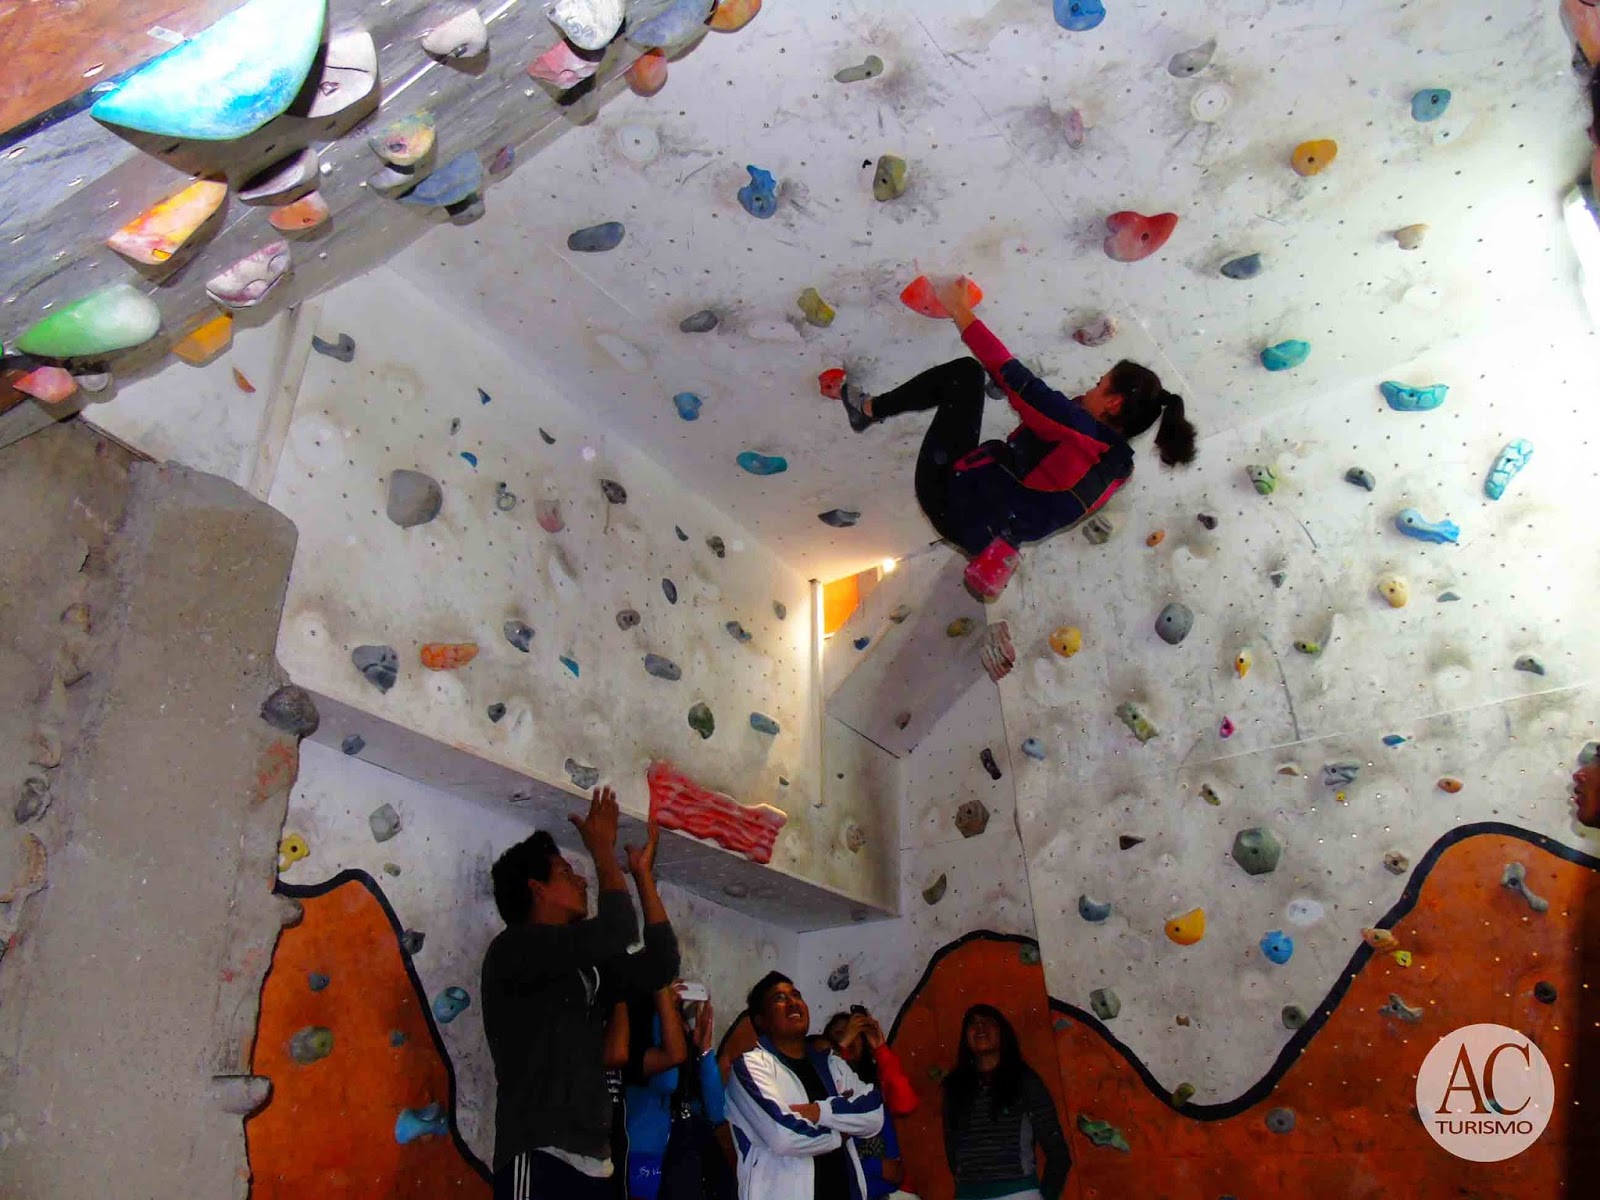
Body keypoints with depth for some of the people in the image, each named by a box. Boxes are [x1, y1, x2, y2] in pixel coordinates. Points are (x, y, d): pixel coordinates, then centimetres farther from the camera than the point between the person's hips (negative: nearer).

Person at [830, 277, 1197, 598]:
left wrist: (959, 309, -14)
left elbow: (1009, 372, -24)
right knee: (968, 374, 19)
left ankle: (867, 409, 19)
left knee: (965, 371, 5)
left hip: (951, 489, -8)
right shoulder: (1121, 468, -3)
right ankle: (867, 409, 27)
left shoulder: (1076, 426, -26)